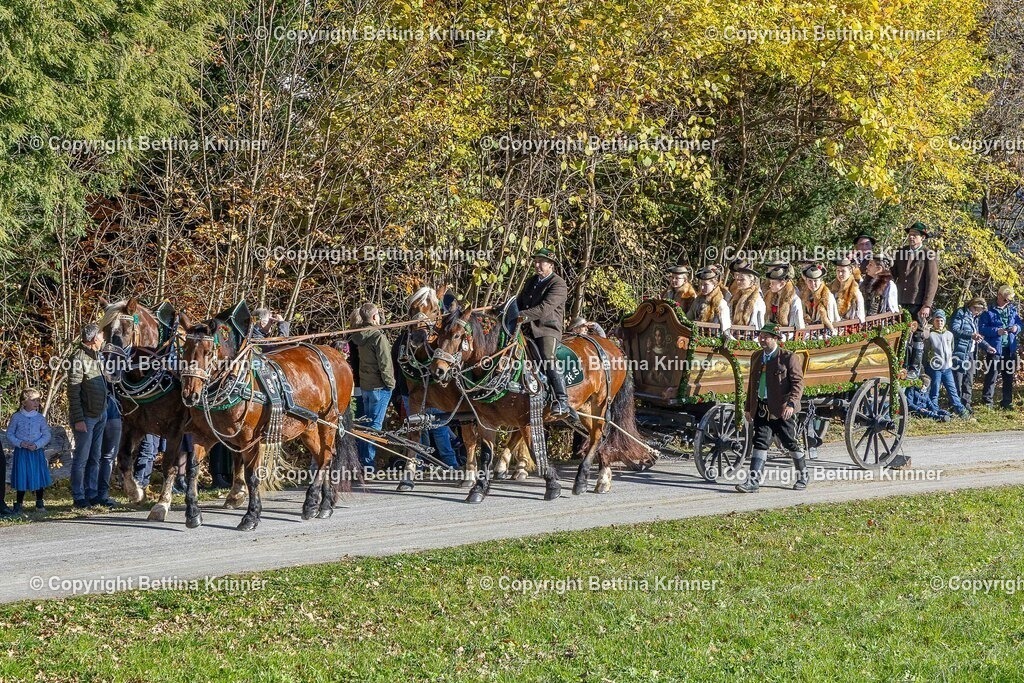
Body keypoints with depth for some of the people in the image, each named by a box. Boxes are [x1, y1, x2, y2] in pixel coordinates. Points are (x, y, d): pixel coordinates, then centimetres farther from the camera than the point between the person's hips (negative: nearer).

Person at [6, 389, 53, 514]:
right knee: (21, 477, 0)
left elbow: (46, 435, 1)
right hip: (21, 452, -1)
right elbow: (10, 434, 0)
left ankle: (39, 502, 19)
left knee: (39, 476, 4)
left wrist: (36, 445, -15)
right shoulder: (16, 417, -3)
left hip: (37, 452, 1)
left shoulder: (40, 418, 0)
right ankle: (19, 503, 13)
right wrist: (20, 443, -16)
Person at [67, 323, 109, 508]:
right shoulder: (79, 359, -16)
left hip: (100, 415, 8)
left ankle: (91, 493, 21)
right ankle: (78, 497, 5)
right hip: (86, 417, -8)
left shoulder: (97, 357, 10)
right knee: (81, 458, -1)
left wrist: (105, 411, 14)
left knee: (95, 458, 14)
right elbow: (73, 392, -18)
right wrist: (78, 419, -21)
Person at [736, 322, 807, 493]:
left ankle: (803, 476, 23)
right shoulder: (756, 357, 14)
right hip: (761, 408, 5)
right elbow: (751, 383, 22)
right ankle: (754, 480, -8)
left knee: (791, 443, 5)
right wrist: (748, 407, 20)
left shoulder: (789, 357, -7)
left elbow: (798, 383, -11)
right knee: (760, 442, -3)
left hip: (782, 410, -5)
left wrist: (791, 403, -25)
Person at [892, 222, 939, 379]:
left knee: (917, 336, 1)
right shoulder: (901, 253, 14)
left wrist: (927, 305, -13)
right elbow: (893, 275, 18)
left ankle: (915, 369, 4)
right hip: (901, 302, 4)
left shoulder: (929, 256, -2)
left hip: (919, 304, -4)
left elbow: (932, 282, -6)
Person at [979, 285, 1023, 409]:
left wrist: (1017, 328, -8)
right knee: (992, 376, -6)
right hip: (995, 348, -5)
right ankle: (987, 401, 0)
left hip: (1010, 349, 5)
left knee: (1009, 377, 11)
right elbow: (982, 328, -11)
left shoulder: (1013, 310, 10)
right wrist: (997, 331, -22)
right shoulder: (989, 311, -5)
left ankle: (1007, 403, 20)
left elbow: (1020, 323, 15)